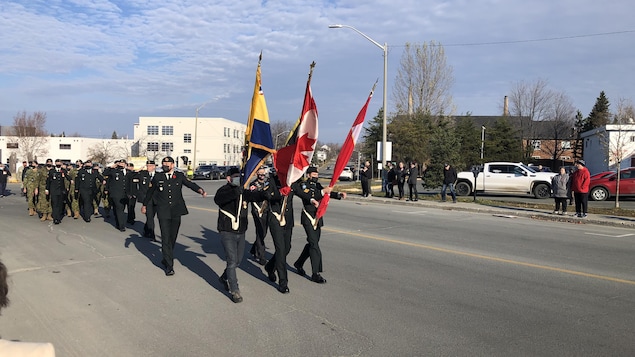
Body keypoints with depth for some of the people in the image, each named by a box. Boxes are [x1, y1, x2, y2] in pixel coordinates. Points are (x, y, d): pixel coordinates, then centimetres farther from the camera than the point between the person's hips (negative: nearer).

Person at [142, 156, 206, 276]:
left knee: (173, 237, 11)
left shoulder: (179, 176, 5)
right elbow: (150, 191, 16)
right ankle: (169, 266, -5)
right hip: (163, 212, -2)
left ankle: (166, 259, 32)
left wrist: (200, 190, -27)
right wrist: (144, 205, 24)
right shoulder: (157, 177, 5)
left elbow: (190, 184, -7)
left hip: (176, 212, 2)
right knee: (166, 238, -8)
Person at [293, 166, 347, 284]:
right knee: (314, 245, -11)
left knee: (312, 244, 15)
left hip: (318, 218, 7)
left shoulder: (318, 186, 14)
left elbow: (328, 193, 2)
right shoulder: (302, 185, -6)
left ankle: (299, 263, 35)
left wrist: (339, 194, -16)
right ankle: (315, 274, -8)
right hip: (308, 218, -7)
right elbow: (308, 196, -24)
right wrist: (322, 192, -35)